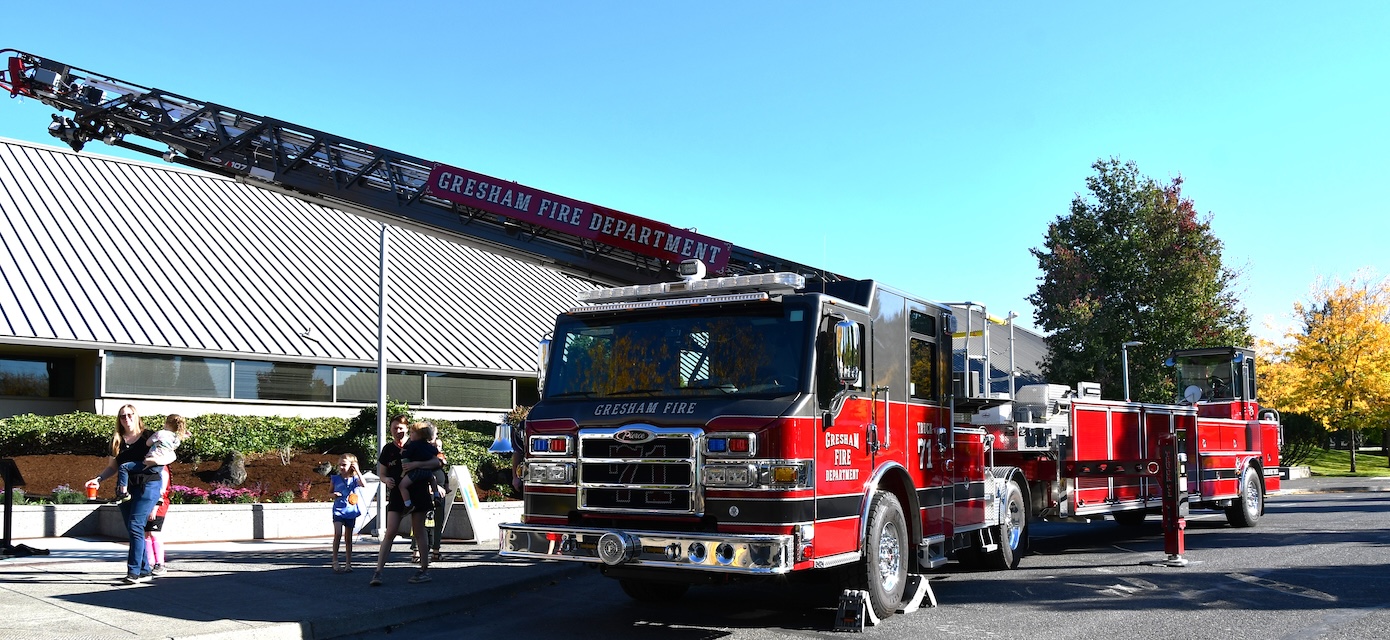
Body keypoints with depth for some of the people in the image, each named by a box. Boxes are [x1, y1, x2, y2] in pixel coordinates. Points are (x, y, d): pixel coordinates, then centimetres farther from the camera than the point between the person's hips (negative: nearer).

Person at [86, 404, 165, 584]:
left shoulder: (148, 436, 1)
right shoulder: (117, 440, 12)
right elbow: (112, 467, 16)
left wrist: (162, 488, -2)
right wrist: (98, 479, 0)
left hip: (148, 486, -5)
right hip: (126, 488, 5)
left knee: (135, 526, -15)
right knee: (132, 529, 6)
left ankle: (134, 571, -15)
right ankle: (145, 570, 13)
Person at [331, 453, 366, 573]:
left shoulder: (354, 479, -2)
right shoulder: (335, 479, 3)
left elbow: (364, 484, -22)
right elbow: (330, 492, 15)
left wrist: (357, 471, -22)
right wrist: (334, 495, -7)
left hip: (350, 511, 0)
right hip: (338, 510, 0)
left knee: (349, 538, 8)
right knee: (338, 534, -17)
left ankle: (348, 564, 15)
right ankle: (335, 561, -9)